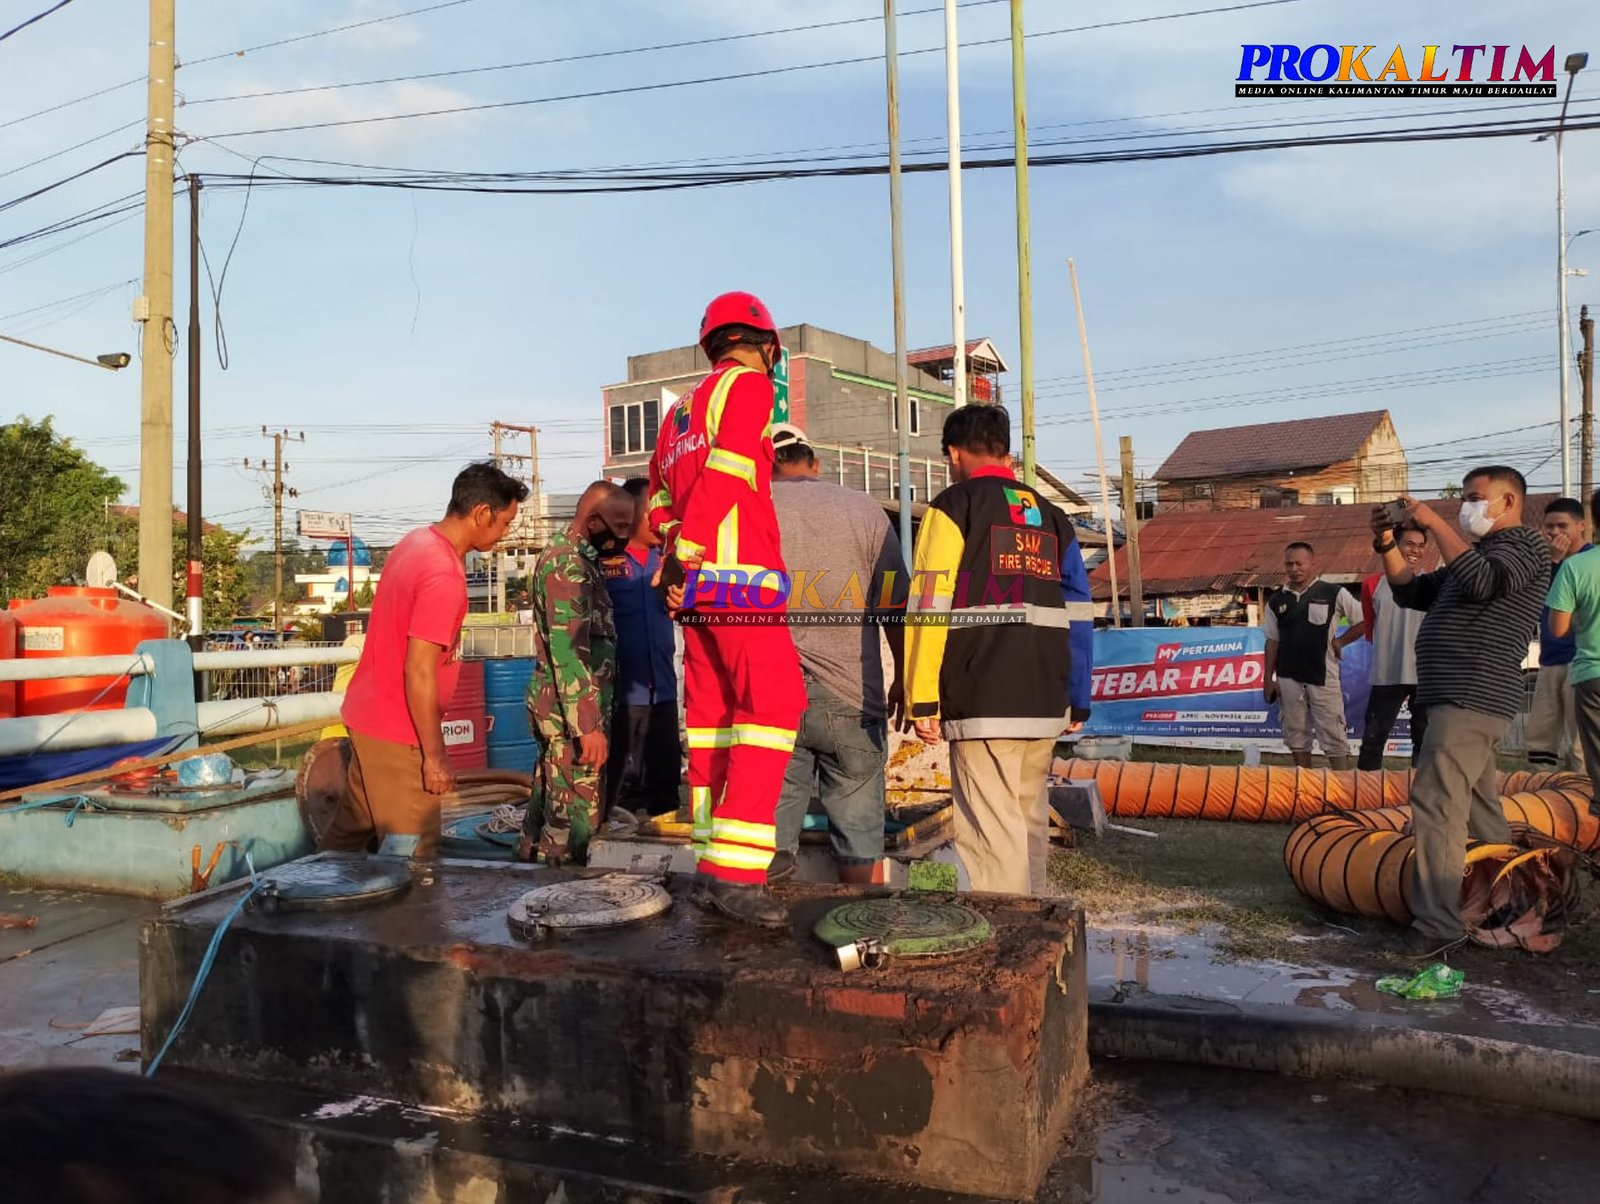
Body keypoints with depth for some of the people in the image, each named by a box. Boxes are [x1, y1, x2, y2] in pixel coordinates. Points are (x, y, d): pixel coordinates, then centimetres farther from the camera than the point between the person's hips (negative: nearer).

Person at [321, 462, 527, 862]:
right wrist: (435, 756, -18)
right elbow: (419, 673, -25)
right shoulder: (444, 576, -24)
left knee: (349, 832, 21)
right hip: (396, 733, -9)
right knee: (412, 857, 1)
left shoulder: (417, 542, 5)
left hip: (367, 713, 9)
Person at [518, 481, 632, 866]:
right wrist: (589, 725, -24)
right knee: (575, 814, -5)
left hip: (558, 706, 10)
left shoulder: (568, 557, 16)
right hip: (571, 710, -10)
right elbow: (568, 653, -22)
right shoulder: (568, 564, -16)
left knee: (550, 800, 17)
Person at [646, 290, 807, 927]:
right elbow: (724, 471, -13)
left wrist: (676, 550, 18)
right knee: (773, 704, -11)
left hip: (695, 583, 9)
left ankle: (710, 868, 12)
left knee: (711, 714, 9)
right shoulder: (749, 385, 0)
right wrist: (682, 551, -12)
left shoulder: (680, 410, 24)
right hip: (742, 575, -8)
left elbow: (659, 503, 22)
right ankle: (735, 873, -19)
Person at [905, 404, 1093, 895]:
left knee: (992, 832, -5)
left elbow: (929, 609, -9)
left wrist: (922, 699, -7)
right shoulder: (1051, 517, 17)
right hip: (1046, 703, 6)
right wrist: (1077, 704, 19)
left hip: (982, 703, -6)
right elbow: (1078, 616, 15)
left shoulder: (955, 506, 0)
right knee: (1031, 820, 17)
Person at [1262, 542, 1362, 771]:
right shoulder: (1276, 601, 7)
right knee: (1297, 738, 10)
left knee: (1334, 739, -2)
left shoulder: (1334, 594, -3)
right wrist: (1268, 679, 6)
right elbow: (1272, 642, 10)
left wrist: (1340, 642, -2)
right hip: (1289, 679, 4)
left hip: (1323, 677, -3)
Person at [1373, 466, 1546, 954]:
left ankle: (1437, 922, -18)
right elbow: (1413, 592, 23)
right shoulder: (1481, 553, 25)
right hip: (1462, 699, 11)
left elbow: (1480, 581, -26)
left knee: (1436, 802, -17)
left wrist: (1435, 523, -20)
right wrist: (1388, 545, 8)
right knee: (1476, 805, 19)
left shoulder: (1524, 546, -5)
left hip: (1474, 699, -10)